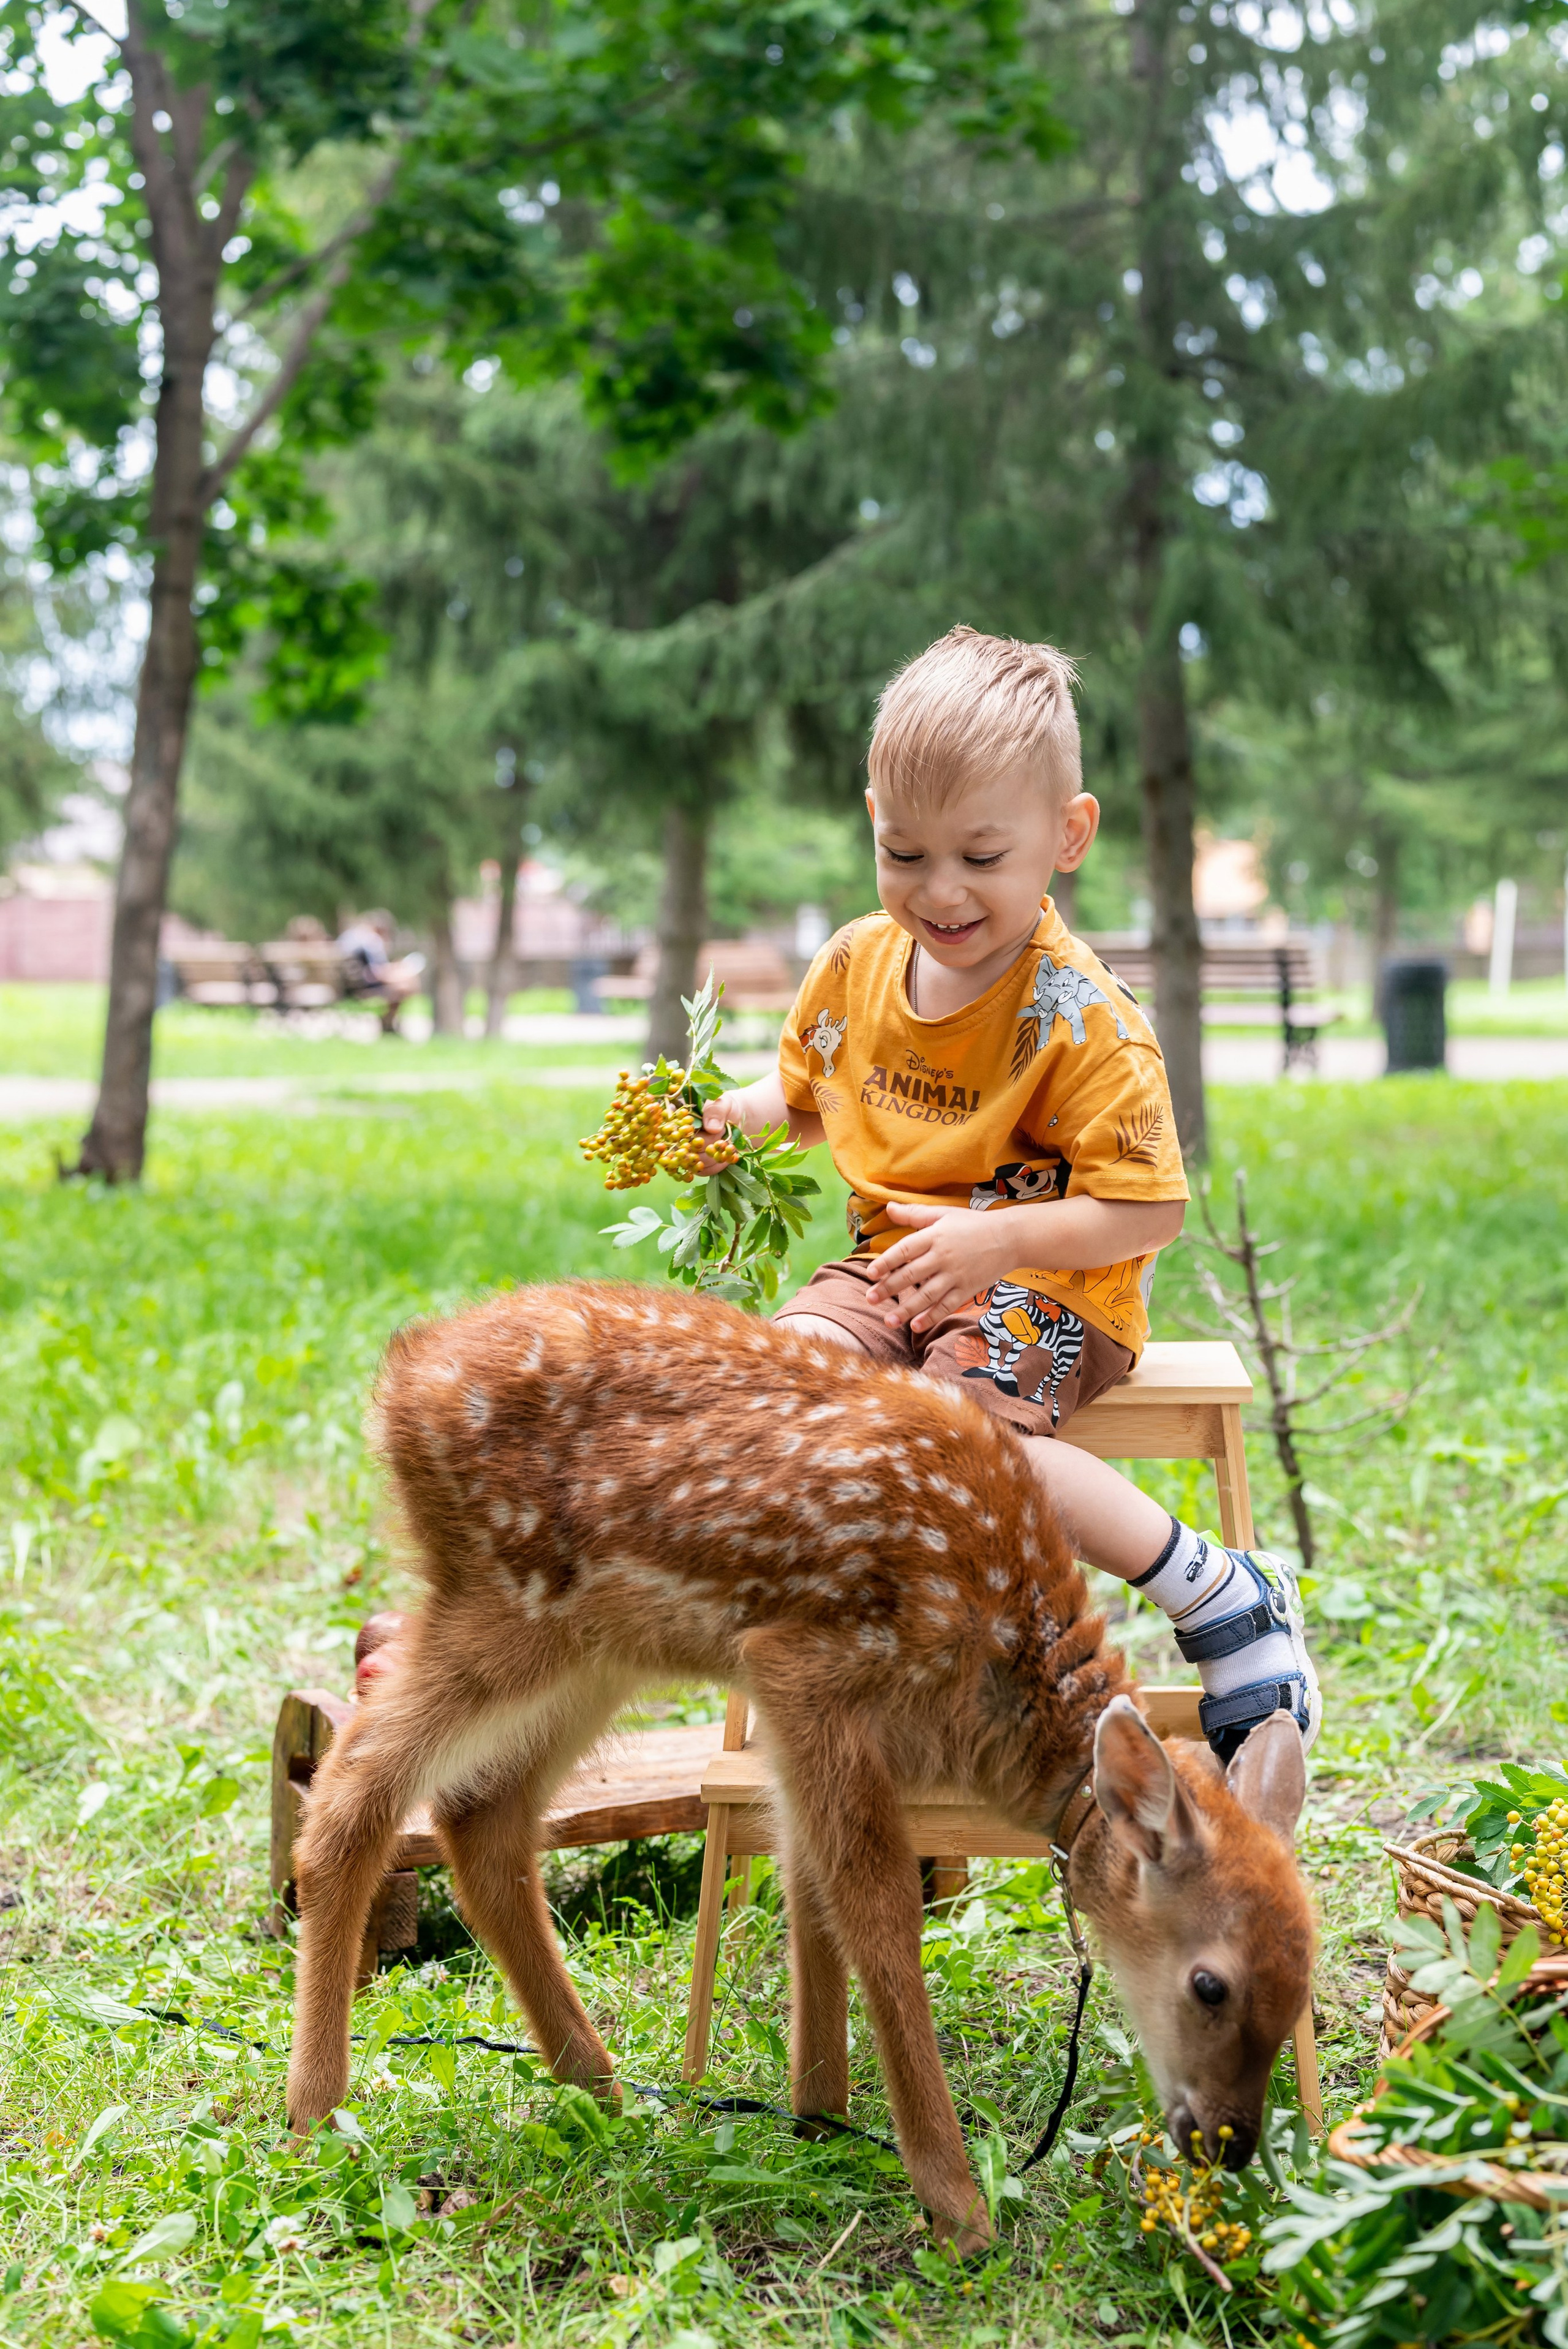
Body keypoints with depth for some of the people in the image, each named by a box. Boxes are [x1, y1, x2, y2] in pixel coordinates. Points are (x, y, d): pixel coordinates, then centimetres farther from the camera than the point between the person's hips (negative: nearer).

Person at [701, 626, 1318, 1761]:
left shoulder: (1084, 1023, -18)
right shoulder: (856, 964, 3)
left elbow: (1148, 1211, -17)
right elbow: (807, 1091, 22)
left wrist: (998, 1242, -30)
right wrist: (739, 1112, 0)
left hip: (1048, 1284, -6)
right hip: (899, 1265, 6)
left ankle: (1227, 1598, -15)